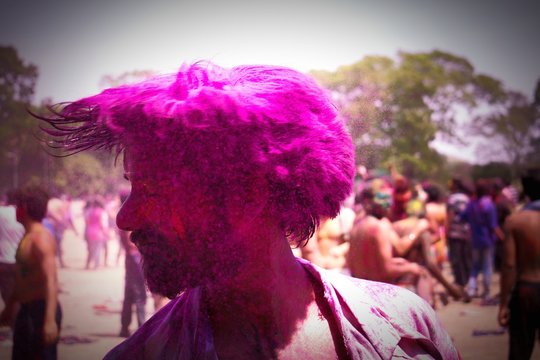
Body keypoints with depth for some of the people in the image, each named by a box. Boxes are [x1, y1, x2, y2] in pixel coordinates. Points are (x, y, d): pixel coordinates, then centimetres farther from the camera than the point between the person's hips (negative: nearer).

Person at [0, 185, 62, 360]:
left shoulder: (41, 238, -17)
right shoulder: (27, 237, 13)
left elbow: (51, 281, -26)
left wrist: (50, 320, -33)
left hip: (41, 310, -10)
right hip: (26, 310, 10)